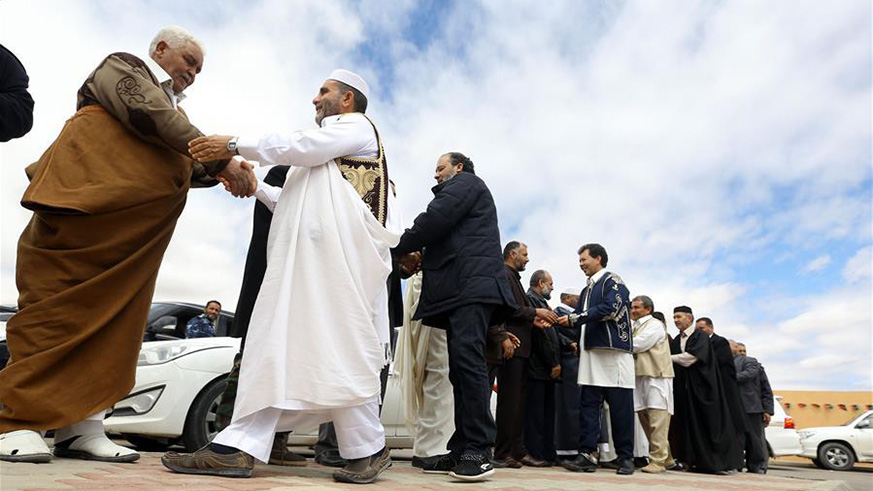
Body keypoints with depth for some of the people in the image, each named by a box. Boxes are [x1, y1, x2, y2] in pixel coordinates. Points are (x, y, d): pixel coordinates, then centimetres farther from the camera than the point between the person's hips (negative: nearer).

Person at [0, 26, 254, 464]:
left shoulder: (170, 106, 29)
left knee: (114, 321, 0)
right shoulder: (122, 67, 7)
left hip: (127, 235, 8)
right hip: (84, 206, -8)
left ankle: (80, 428, 3)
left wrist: (219, 174, 1)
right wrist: (221, 159, -15)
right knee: (59, 309, -7)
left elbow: (183, 167, 20)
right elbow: (150, 117, -13)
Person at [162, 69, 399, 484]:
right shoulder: (329, 150, 35)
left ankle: (367, 449, -1)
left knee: (338, 351, -11)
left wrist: (236, 145, -8)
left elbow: (303, 145, -9)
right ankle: (239, 447, -4)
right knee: (278, 348, -1)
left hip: (332, 257, -10)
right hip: (301, 260, 10)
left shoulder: (357, 126, 8)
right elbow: (294, 203, 31)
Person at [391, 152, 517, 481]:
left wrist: (397, 247, 2)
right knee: (460, 369, 3)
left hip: (471, 285, -10)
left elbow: (434, 221, -8)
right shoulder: (459, 193, 35)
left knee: (467, 360, -18)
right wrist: (421, 256, 13)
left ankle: (479, 452, -19)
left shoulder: (466, 182, 7)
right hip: (461, 290, 10)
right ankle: (462, 451, 4)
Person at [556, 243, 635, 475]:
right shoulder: (587, 290, 22)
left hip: (614, 351, -7)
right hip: (591, 352, 7)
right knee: (588, 404, 1)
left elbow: (609, 309, -15)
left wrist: (574, 318, -15)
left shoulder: (613, 281, -1)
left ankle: (625, 457, 10)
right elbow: (580, 318, 17)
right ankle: (587, 455, 3)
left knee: (620, 406, 0)